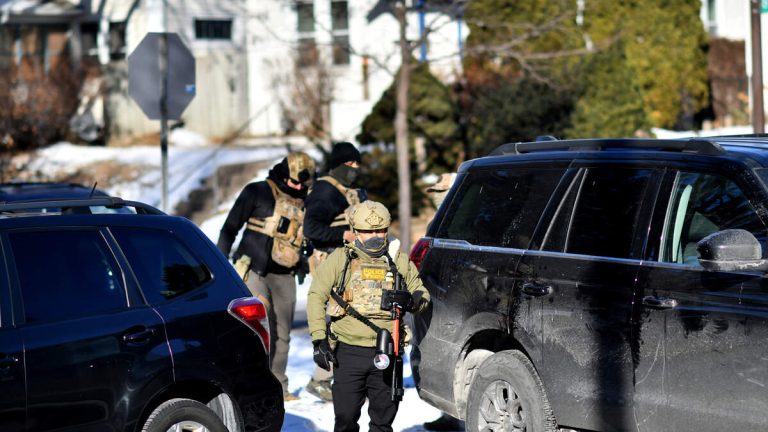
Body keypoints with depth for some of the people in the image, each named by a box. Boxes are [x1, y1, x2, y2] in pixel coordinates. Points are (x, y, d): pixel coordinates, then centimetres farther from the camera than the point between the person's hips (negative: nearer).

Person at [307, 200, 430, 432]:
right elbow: (316, 296, 2)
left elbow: (422, 295, 18)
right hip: (349, 352, -2)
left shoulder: (399, 261, 11)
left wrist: (409, 300, -8)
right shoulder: (339, 259, 4)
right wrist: (318, 339, -7)